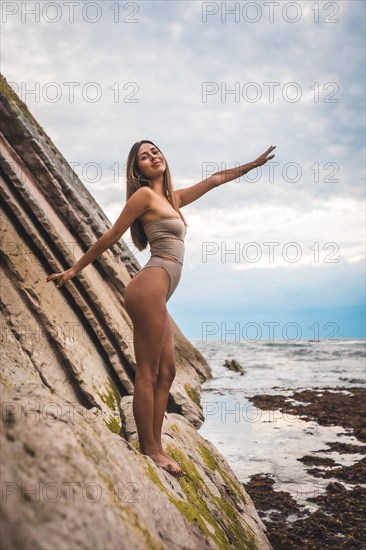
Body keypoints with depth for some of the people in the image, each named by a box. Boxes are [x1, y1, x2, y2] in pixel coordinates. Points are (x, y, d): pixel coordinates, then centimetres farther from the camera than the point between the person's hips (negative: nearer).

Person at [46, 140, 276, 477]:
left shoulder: (173, 198, 22)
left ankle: (156, 448, 13)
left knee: (165, 372, 8)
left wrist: (253, 164, 34)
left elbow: (216, 179, 29)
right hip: (151, 287, -9)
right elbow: (112, 236, 0)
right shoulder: (144, 194, -1)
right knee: (148, 373, -5)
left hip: (158, 295, 9)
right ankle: (149, 450, 2)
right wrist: (74, 270, 4)